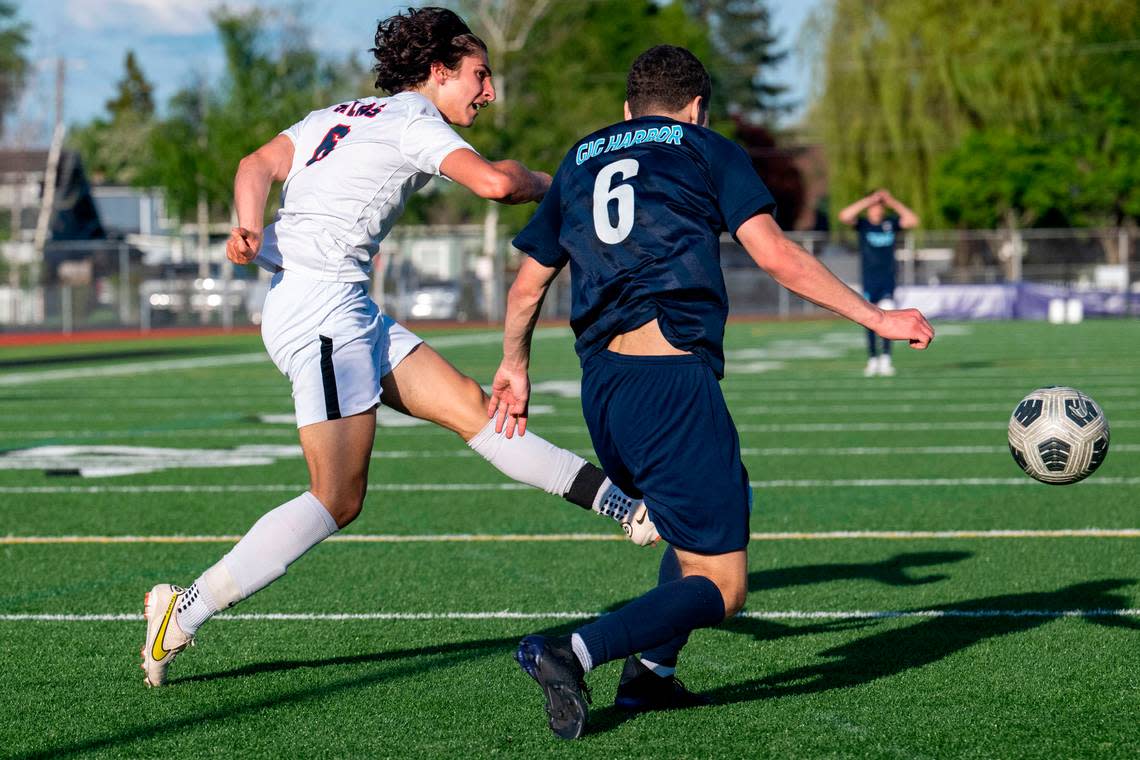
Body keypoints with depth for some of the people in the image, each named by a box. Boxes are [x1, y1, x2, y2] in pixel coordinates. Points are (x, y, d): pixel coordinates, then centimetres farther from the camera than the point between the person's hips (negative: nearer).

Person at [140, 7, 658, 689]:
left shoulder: (339, 116, 20)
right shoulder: (413, 120, -4)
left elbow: (258, 164, 5)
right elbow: (494, 181, -18)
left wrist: (250, 228, -12)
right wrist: (547, 185, 3)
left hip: (348, 312, 10)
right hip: (323, 305, -10)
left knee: (470, 406, 7)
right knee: (338, 500, -10)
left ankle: (628, 508, 7)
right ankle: (186, 613, -11)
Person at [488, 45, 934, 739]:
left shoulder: (579, 161, 22)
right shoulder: (706, 150, 8)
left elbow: (527, 287, 26)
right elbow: (777, 257, -4)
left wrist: (515, 367, 43)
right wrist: (878, 319, 2)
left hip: (600, 385, 7)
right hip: (675, 376, -7)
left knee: (715, 511, 28)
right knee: (720, 586, -4)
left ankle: (651, 671, 15)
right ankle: (574, 652, -25)